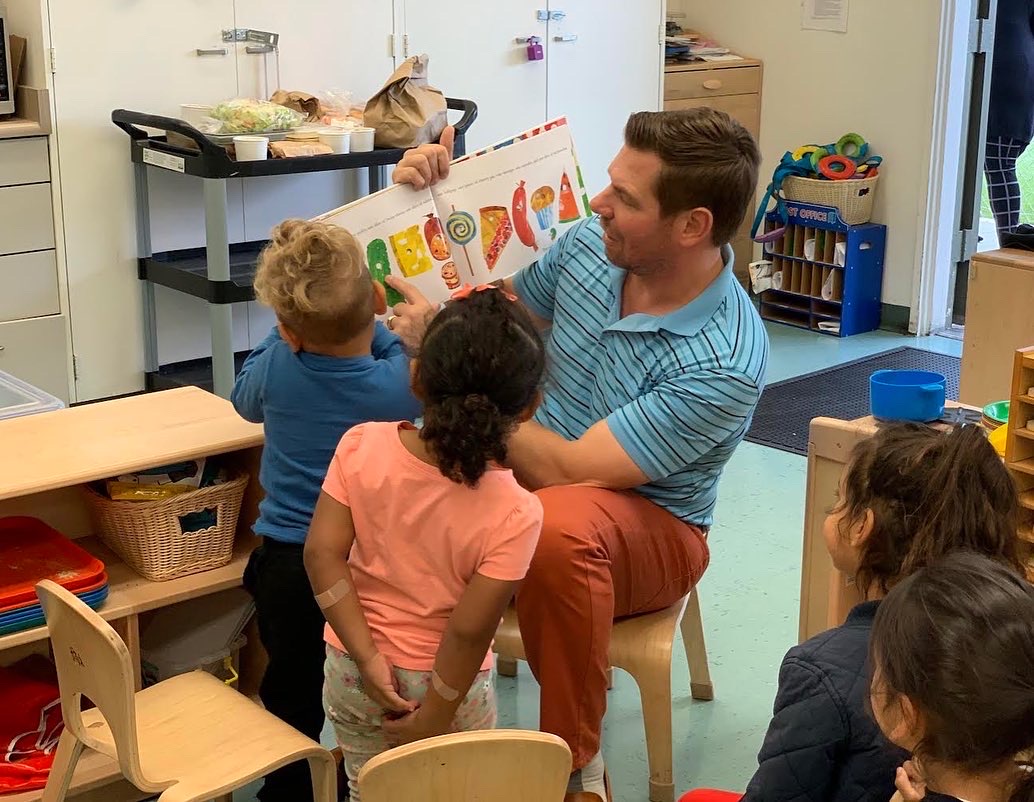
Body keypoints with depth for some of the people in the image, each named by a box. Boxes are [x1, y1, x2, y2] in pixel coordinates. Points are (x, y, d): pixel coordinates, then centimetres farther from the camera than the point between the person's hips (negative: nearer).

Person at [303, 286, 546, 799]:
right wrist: (435, 717, -11)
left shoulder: (362, 447, -18)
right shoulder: (514, 513, -26)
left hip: (350, 672, 3)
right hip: (441, 681, -3)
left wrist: (369, 661, -13)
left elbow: (323, 555, -17)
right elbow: (469, 630, -24)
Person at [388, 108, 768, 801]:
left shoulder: (725, 366, -26)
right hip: (531, 475, 6)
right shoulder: (590, 244, -7)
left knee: (558, 525, -40)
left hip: (648, 526, -6)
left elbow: (568, 470, -28)